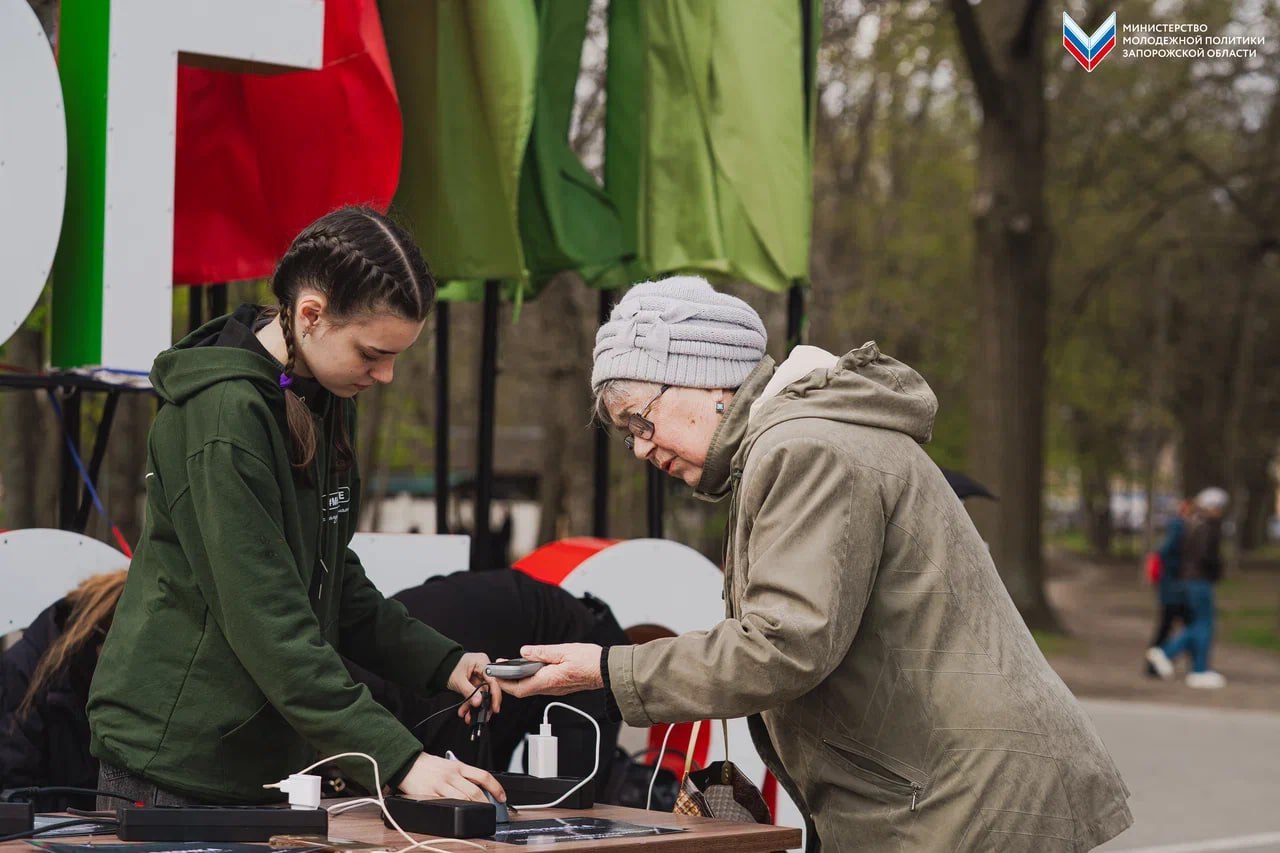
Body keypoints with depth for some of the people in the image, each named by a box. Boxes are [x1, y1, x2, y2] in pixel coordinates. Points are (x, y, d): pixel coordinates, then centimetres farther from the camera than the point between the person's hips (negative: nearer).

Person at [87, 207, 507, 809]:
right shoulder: (224, 414, -21)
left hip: (270, 768, 8)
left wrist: (439, 662, 2)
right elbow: (266, 620, -25)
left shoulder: (326, 401, 7)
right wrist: (398, 761, -28)